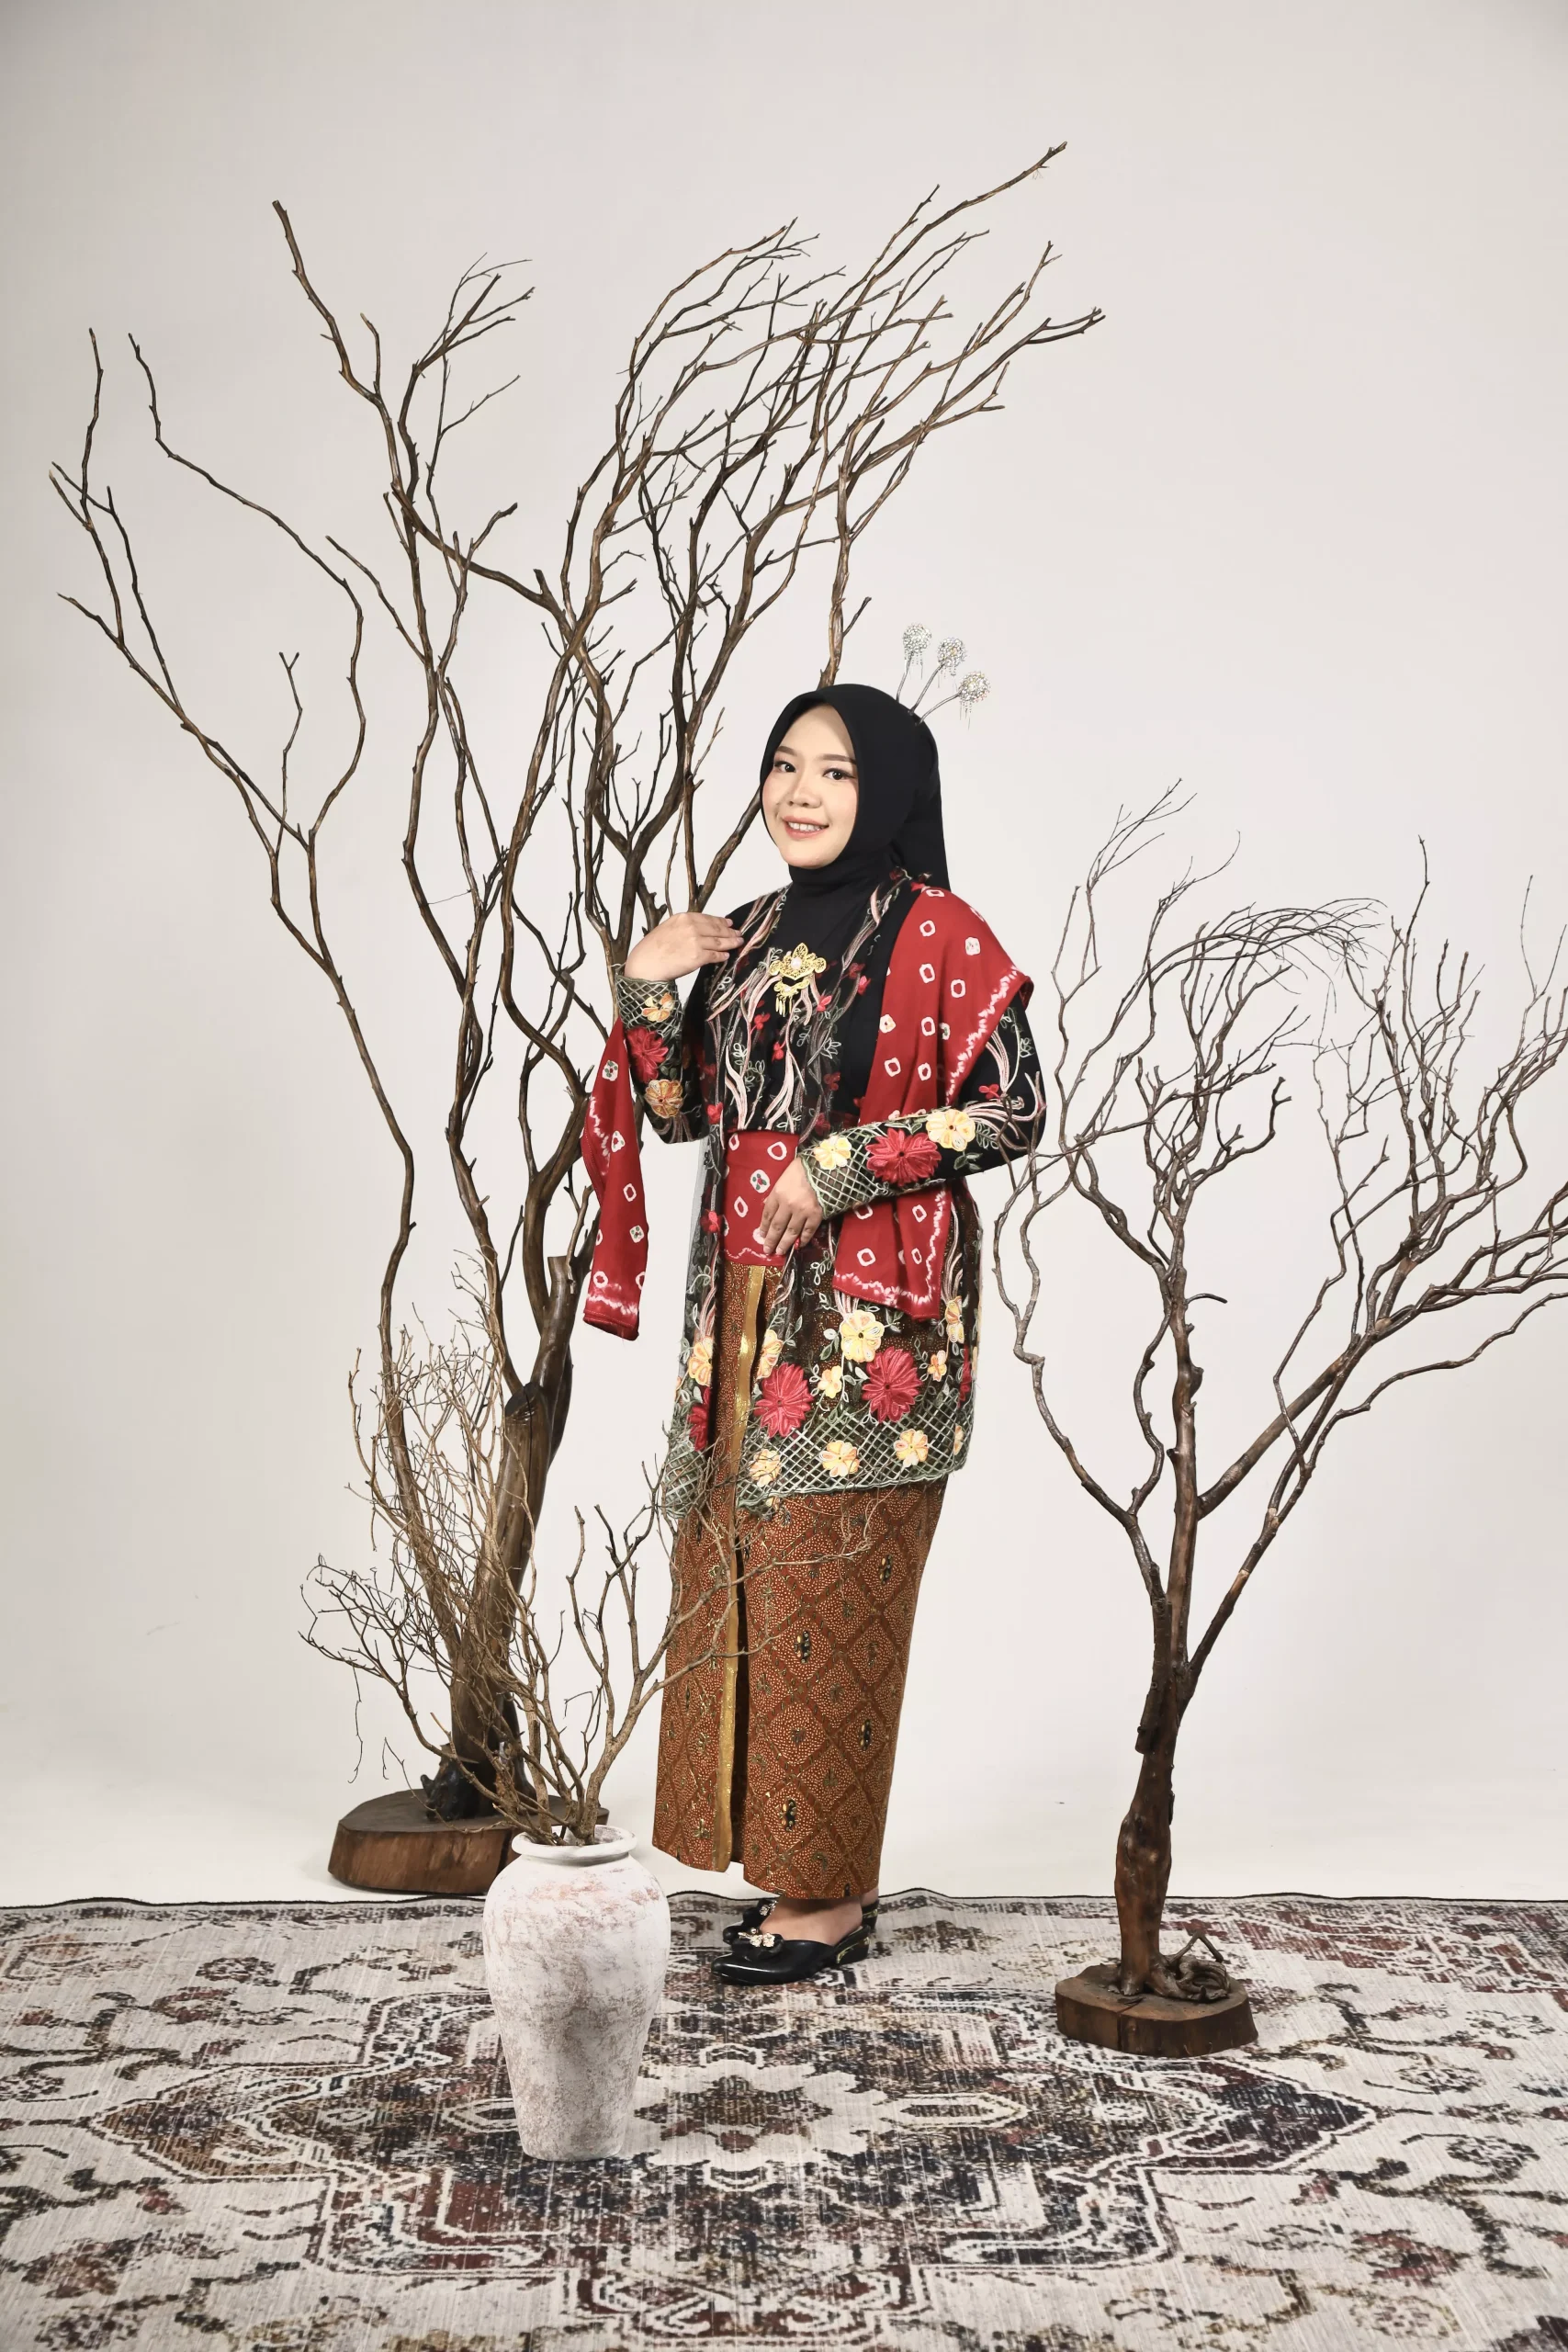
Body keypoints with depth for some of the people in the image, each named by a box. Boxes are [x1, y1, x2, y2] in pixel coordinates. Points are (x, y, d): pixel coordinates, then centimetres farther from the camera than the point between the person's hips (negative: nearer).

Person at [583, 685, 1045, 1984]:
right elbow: (684, 1108, 14)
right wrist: (646, 988, 0)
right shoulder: (754, 933, 14)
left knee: (832, 1585, -4)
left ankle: (832, 1894, 8)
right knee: (740, 1572, 9)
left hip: (868, 1305, -7)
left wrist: (843, 1162, -17)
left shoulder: (933, 929, -7)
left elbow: (1013, 1107, -11)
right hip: (746, 1296, 7)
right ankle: (788, 1863, 21)